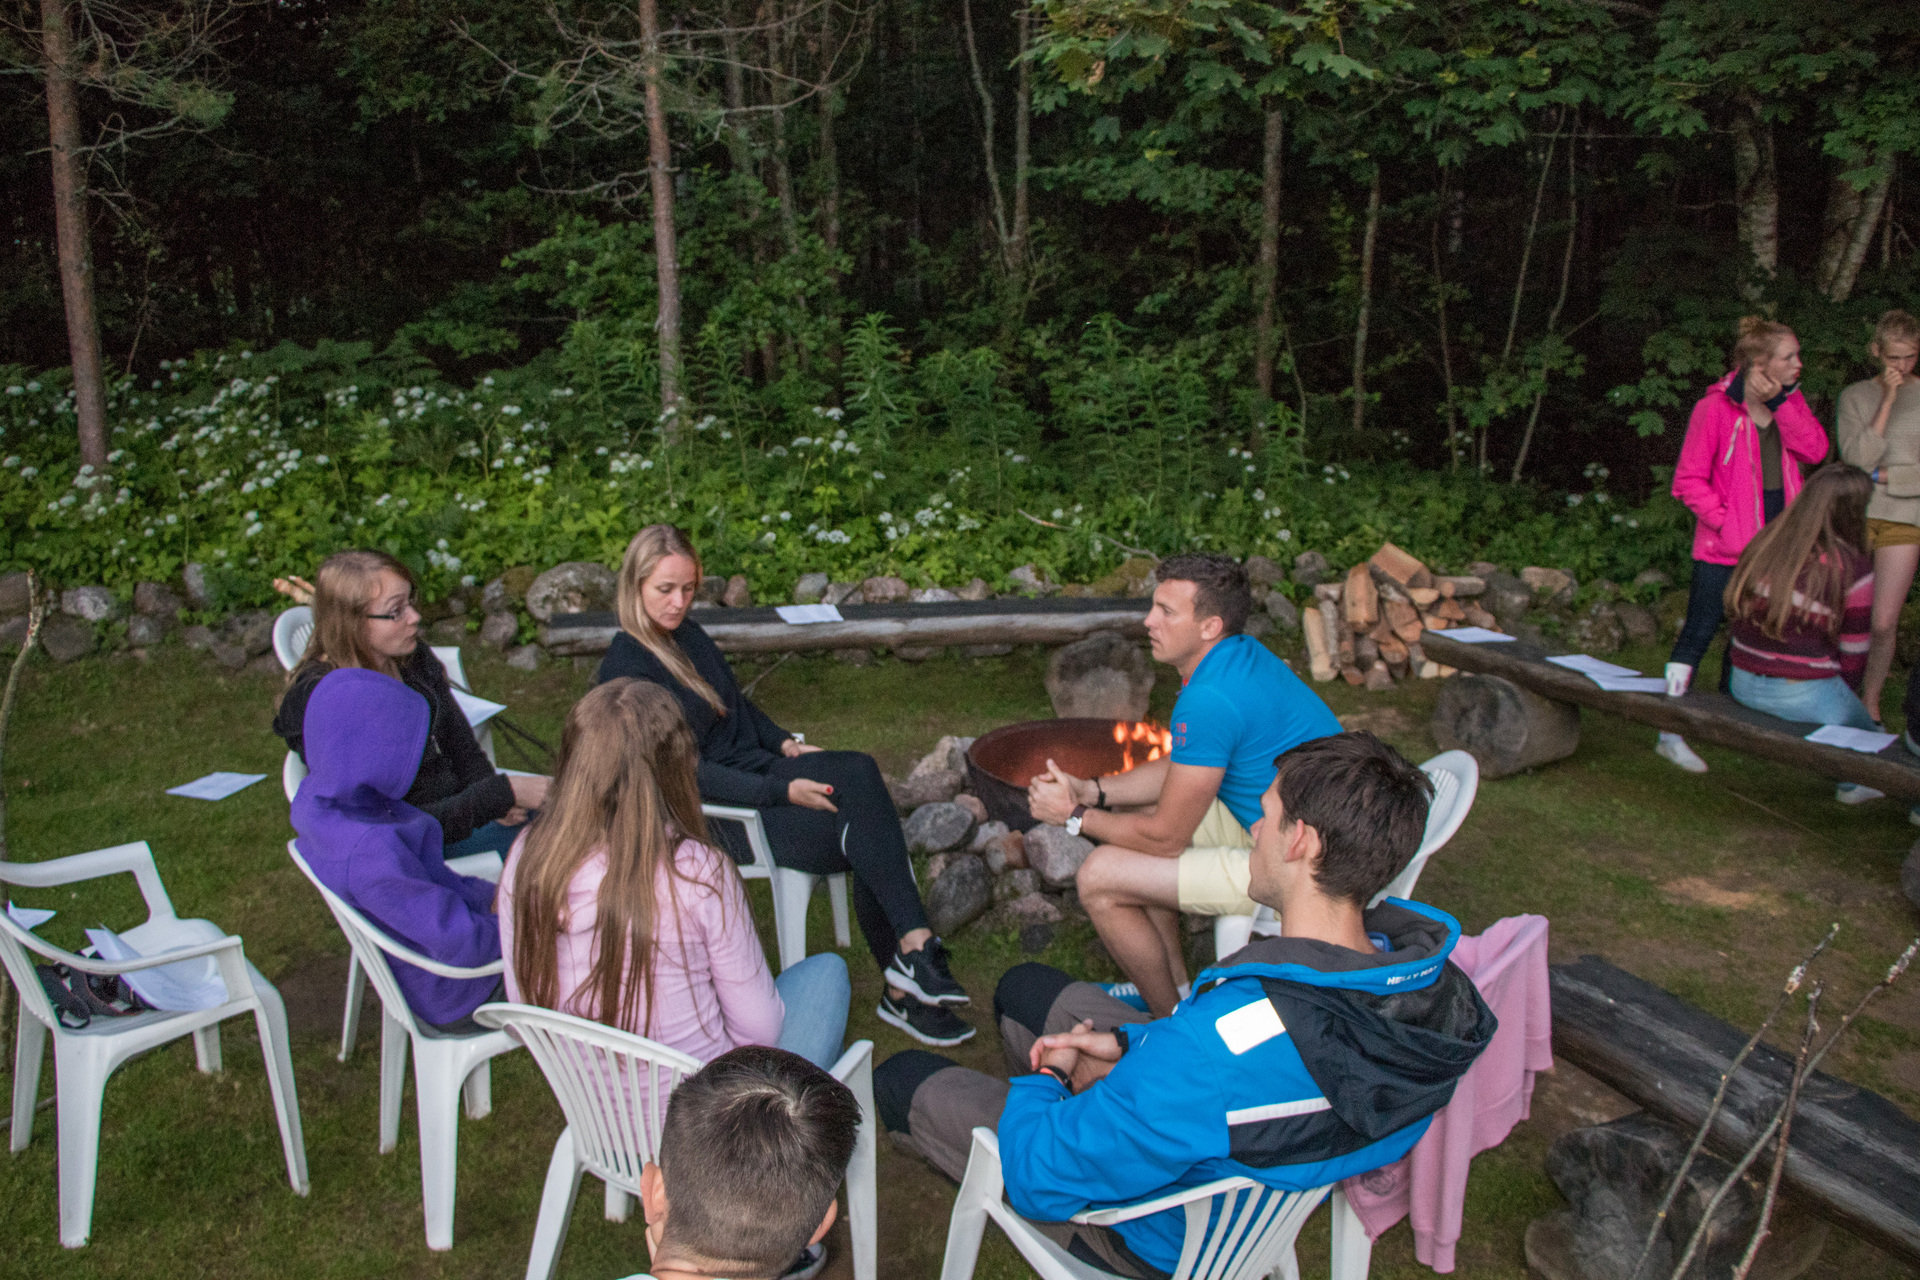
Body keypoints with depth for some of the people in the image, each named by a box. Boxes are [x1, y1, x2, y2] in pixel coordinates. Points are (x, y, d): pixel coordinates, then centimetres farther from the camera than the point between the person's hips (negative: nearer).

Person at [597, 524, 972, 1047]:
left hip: (760, 769, 7)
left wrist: (785, 743, 7)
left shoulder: (687, 633, 12)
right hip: (719, 812, -7)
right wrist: (782, 793, -22)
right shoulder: (625, 670, -14)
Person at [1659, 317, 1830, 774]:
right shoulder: (1716, 407, -12)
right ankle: (1669, 732, 2)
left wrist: (1784, 403, -13)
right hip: (1723, 549, -7)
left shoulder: (1789, 404, 7)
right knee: (1699, 632, -4)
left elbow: (1815, 452, -8)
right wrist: (1724, 521, -18)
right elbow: (1689, 479, -11)